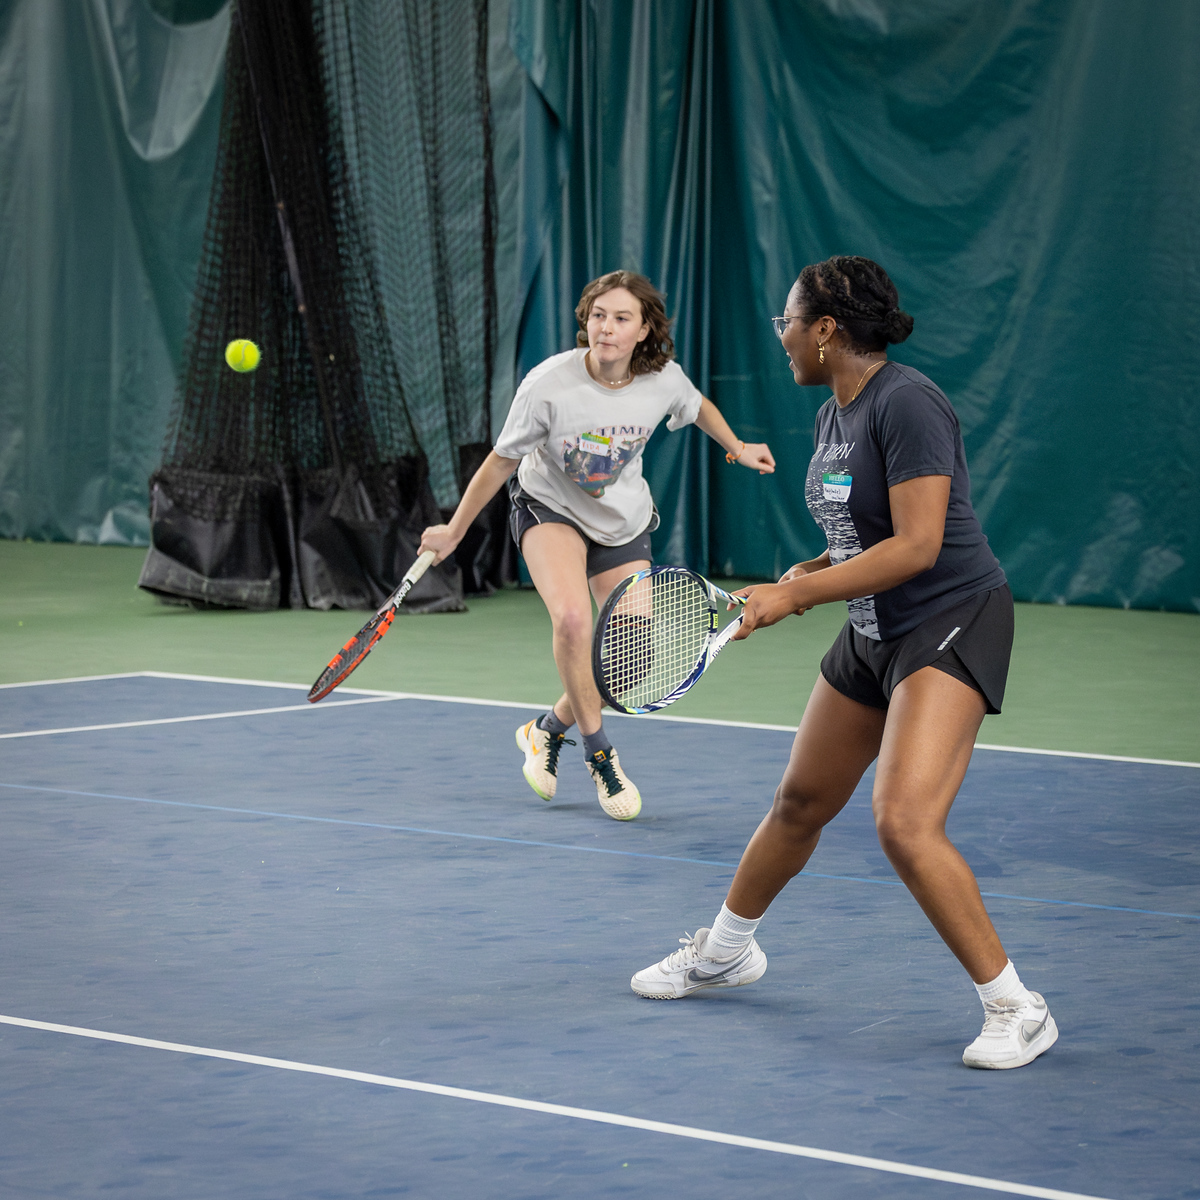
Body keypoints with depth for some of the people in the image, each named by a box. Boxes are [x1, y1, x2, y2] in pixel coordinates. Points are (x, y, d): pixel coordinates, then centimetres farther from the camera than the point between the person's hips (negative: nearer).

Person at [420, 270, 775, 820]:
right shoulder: (548, 384, -28)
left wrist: (737, 448, 1)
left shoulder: (663, 379, -20)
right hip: (549, 507, -4)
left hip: (624, 522, 4)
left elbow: (698, 406, 9)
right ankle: (599, 753, -12)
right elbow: (502, 460, -13)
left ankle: (549, 728, 24)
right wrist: (455, 530, -5)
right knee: (572, 617, -30)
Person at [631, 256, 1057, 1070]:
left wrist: (795, 595, -23)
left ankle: (1015, 1009, -15)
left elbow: (917, 545, -26)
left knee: (906, 823, -24)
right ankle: (725, 950, 43)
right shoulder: (834, 414, 9)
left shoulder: (907, 405, -20)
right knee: (800, 804, 20)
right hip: (873, 636, 9)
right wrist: (805, 575, -1)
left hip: (953, 625, -9)